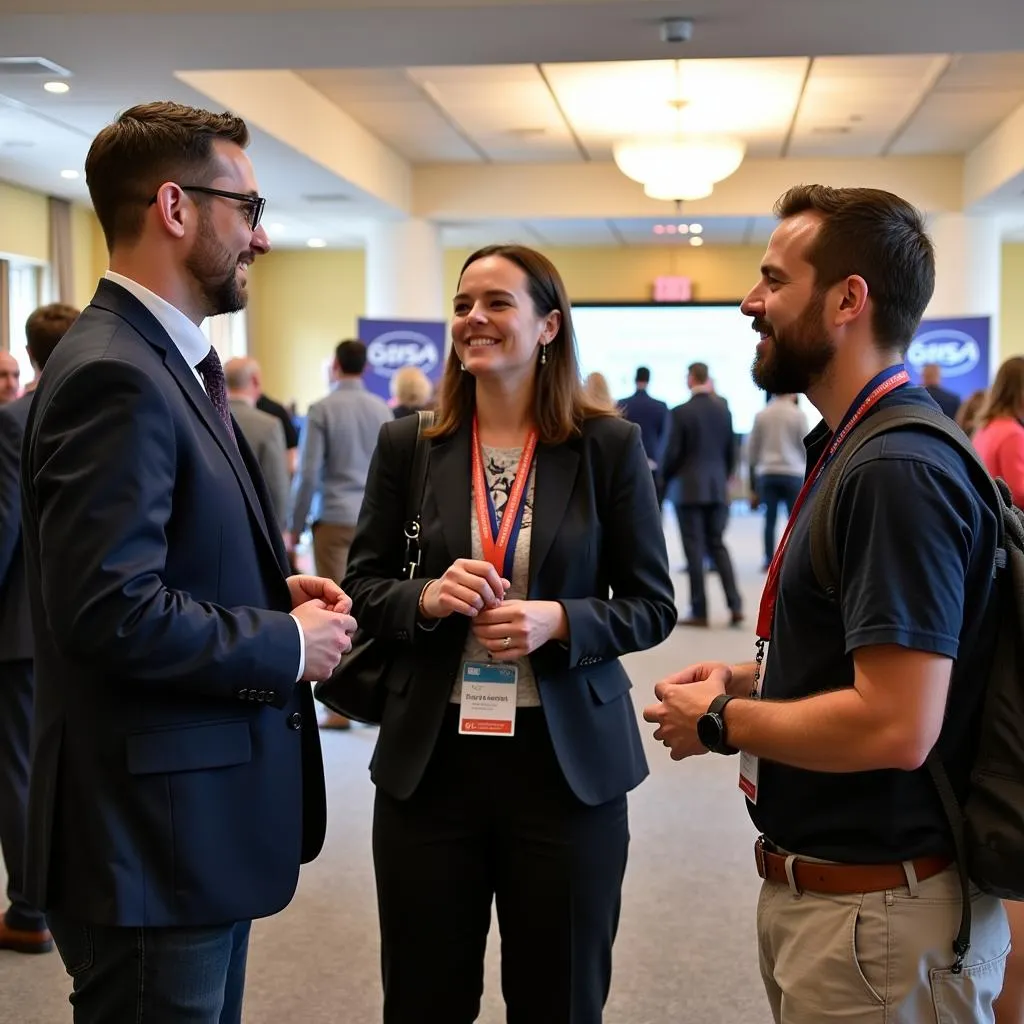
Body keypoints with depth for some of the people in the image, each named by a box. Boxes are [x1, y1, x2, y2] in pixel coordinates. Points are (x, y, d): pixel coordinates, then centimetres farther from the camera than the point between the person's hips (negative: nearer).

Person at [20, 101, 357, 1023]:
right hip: (151, 841, -10)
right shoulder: (115, 375, -20)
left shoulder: (168, 361, 12)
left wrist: (276, 590, 4)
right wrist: (287, 644, -15)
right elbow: (112, 611, -27)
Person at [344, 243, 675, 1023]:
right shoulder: (408, 444, 2)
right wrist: (427, 598, -15)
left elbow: (652, 606, 0)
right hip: (431, 760, 2)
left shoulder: (610, 444, -3)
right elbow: (363, 587, 6)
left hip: (567, 762, -1)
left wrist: (558, 622, -18)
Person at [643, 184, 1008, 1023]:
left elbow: (894, 725, -29)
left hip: (877, 916, -9)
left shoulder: (899, 472, -23)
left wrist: (719, 722, -15)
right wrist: (750, 680, 5)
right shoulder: (856, 450, 9)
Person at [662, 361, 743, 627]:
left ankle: (699, 612, 3)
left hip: (688, 488, -4)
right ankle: (735, 605, 2)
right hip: (718, 487, 4)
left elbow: (672, 453, -9)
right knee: (717, 544, 12)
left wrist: (665, 479, 8)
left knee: (694, 549, 1)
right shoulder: (723, 409, 3)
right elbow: (731, 451, 8)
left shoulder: (681, 412, -12)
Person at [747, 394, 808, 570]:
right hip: (792, 472, -3)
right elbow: (807, 445, -2)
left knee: (769, 519, 5)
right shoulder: (798, 414, -5)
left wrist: (754, 467, 21)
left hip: (766, 473, 3)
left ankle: (769, 560, 4)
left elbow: (752, 446, 7)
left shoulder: (761, 415, 3)